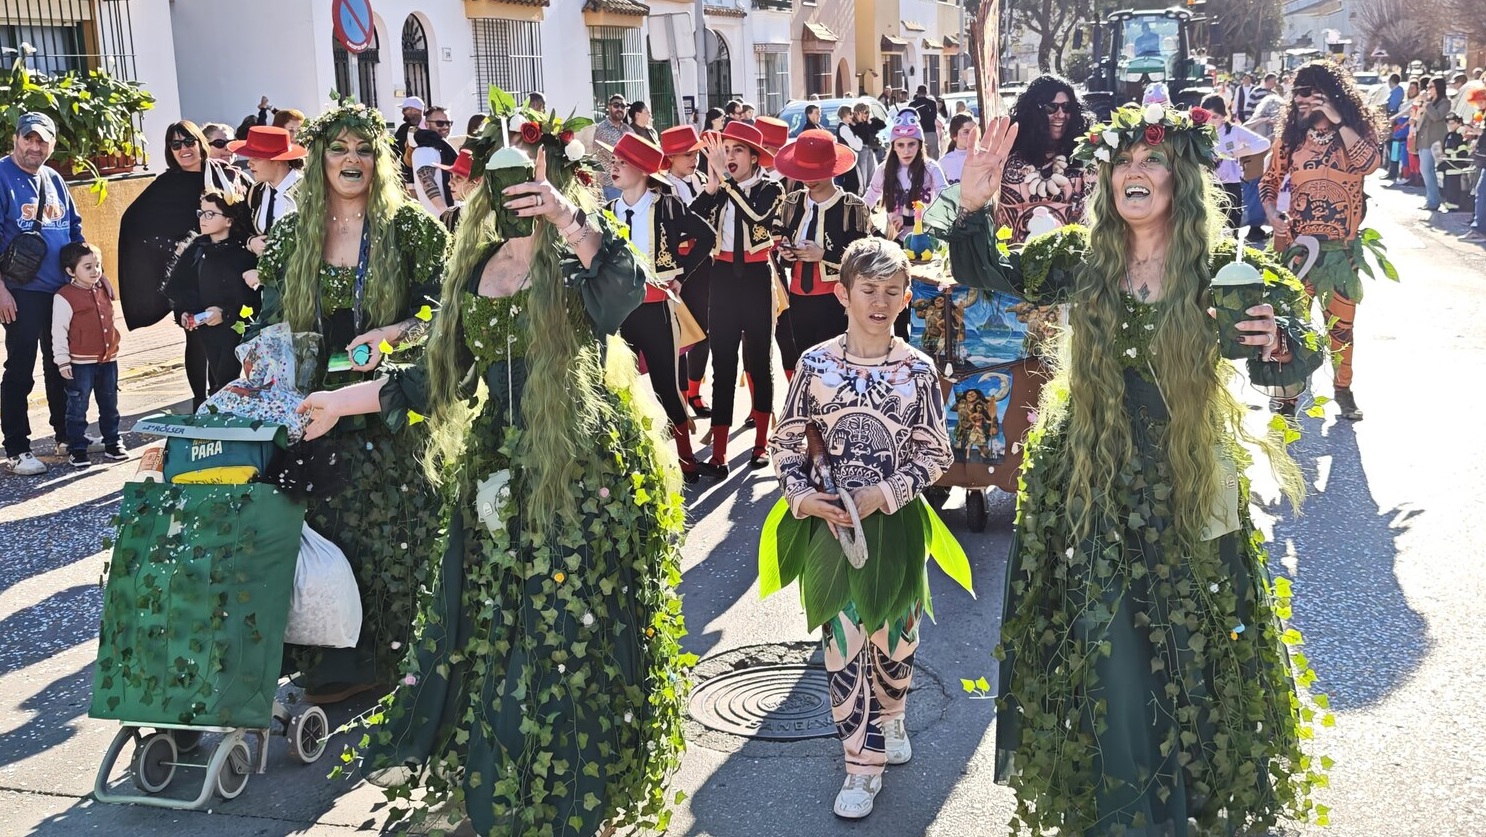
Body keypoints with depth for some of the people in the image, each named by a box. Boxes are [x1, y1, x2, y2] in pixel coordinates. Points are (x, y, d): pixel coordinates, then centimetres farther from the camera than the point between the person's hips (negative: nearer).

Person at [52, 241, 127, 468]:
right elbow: (58, 331, -13)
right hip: (81, 362, -6)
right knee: (78, 407, 2)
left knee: (110, 405, 14)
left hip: (108, 358, 6)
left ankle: (112, 443, 24)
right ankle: (77, 449, 10)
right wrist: (62, 360, -14)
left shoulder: (103, 290, 8)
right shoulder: (65, 297, -13)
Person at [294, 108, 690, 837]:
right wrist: (350, 399, 17)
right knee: (485, 632, 12)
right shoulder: (474, 266, 12)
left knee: (570, 636, -1)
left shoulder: (576, 258, -5)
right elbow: (447, 375, 16)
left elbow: (626, 290, -29)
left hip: (578, 472, -6)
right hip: (494, 471, 6)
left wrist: (568, 221, -41)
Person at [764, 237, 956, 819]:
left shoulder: (918, 369, -7)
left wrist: (884, 494, -15)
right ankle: (863, 765, 14)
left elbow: (936, 454, -3)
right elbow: (786, 443, 2)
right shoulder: (815, 363, -6)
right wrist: (801, 495, -14)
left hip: (896, 523, 0)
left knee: (895, 636, 15)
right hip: (833, 522, 0)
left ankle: (889, 718, 44)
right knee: (843, 645, 1)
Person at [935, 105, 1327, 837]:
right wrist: (971, 208, -14)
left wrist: (1280, 342, -32)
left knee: (1191, 657, 11)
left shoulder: (1220, 269, -8)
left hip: (1187, 494, -1)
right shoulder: (1081, 258, -2)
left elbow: (1291, 363, -8)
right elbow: (985, 274, 3)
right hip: (1091, 490, 1)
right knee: (1107, 663, 6)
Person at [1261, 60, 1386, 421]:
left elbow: (1370, 163, -23)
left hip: (1342, 246, -1)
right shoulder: (1292, 136, 3)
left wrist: (1337, 120, -21)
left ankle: (1344, 389, 25)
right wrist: (1272, 215, -8)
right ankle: (1289, 391, 12)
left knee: (1341, 323, 9)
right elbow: (1269, 181, 10)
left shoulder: (1356, 132, -1)